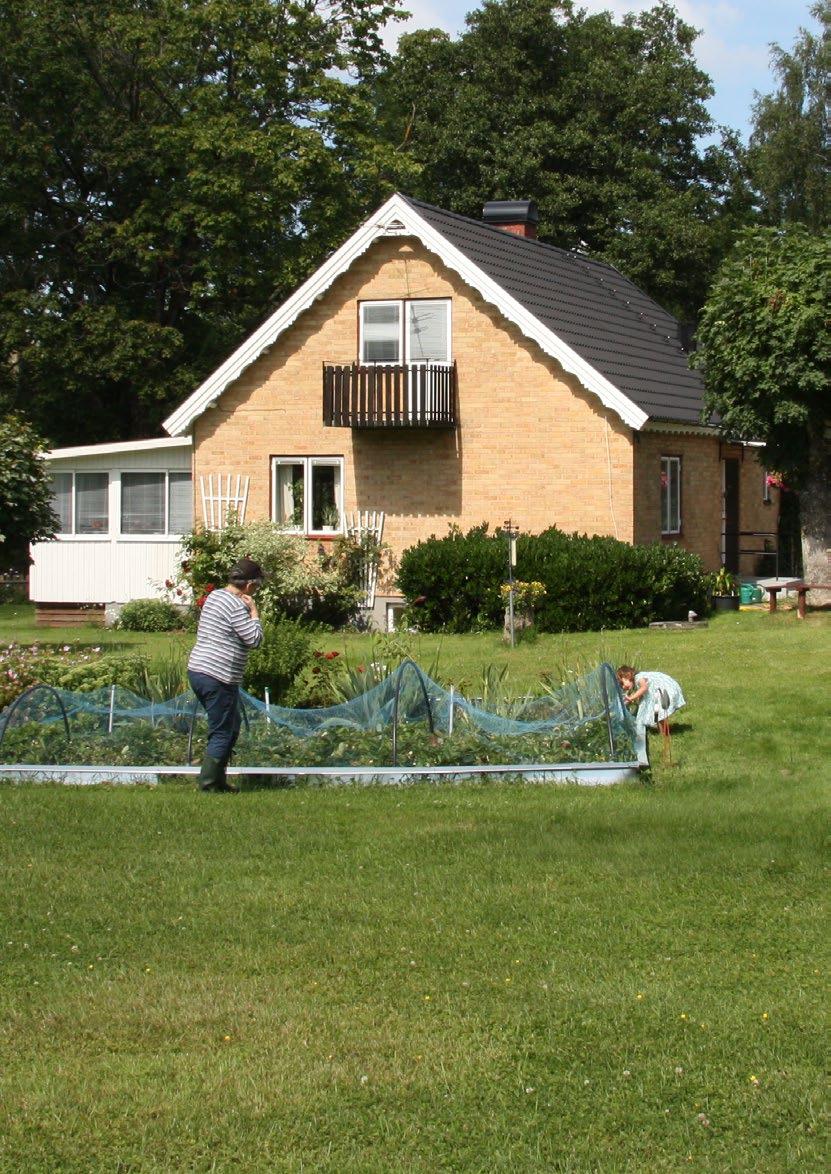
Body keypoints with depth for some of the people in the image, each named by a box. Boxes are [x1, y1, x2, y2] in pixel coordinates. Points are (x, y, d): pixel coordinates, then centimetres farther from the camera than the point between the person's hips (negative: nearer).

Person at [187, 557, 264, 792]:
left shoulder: (215, 595, 15)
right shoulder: (235, 605, -15)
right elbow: (255, 639, -16)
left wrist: (248, 611, 12)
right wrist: (254, 612, -5)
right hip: (218, 677, -10)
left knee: (232, 725, 21)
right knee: (222, 733, 0)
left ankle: (218, 779, 25)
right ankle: (209, 783, 3)